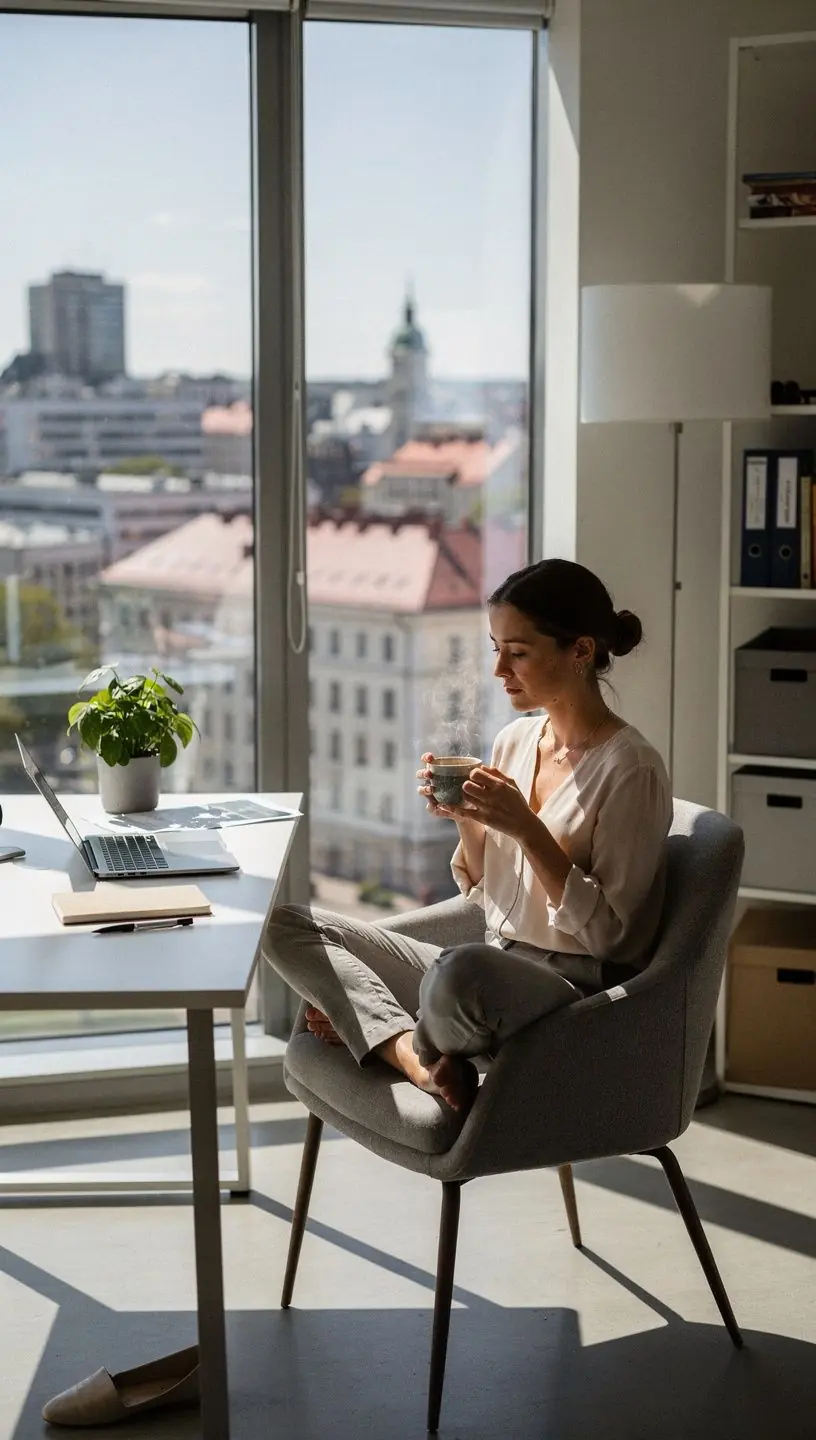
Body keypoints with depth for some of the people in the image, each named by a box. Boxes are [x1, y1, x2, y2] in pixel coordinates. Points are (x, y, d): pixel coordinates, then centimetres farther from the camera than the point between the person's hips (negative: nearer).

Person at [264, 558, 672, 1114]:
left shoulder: (631, 769, -13)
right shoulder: (516, 740, 10)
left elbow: (607, 933, -14)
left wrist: (527, 828, -21)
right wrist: (467, 819, -3)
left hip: (580, 986, -8)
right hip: (494, 968, 8)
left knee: (463, 970, -42)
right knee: (287, 924, -1)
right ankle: (412, 1050, -20)